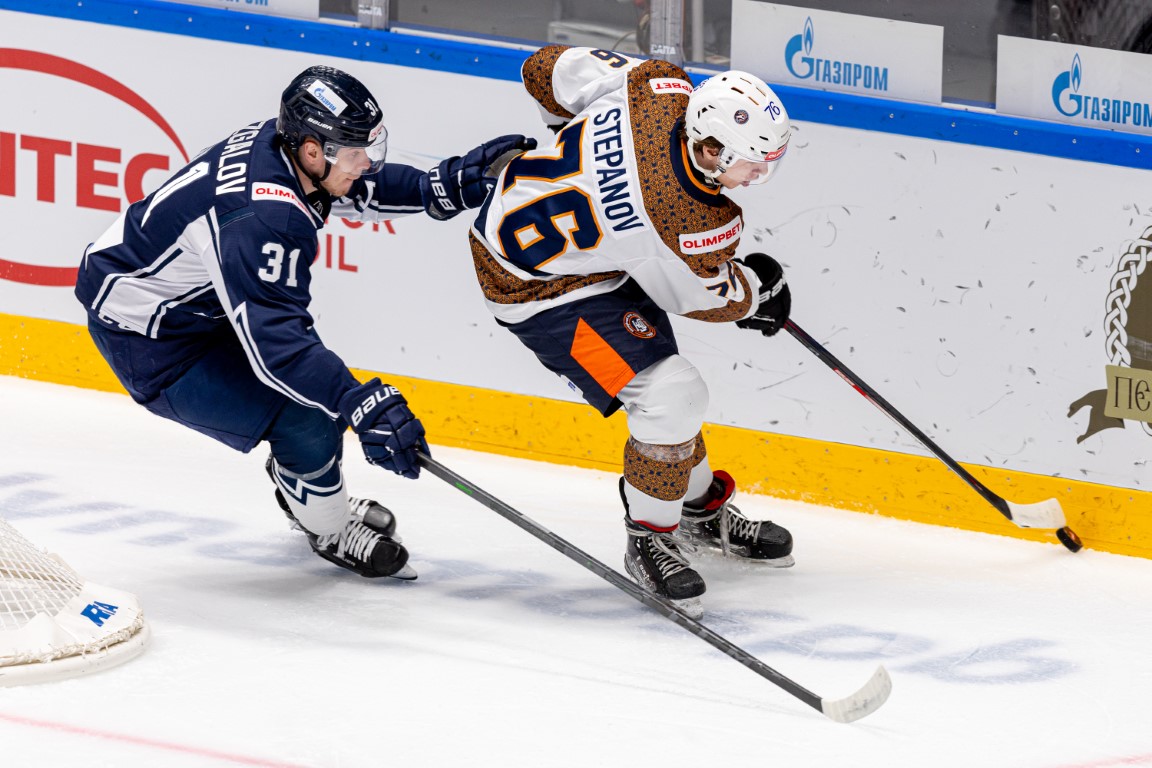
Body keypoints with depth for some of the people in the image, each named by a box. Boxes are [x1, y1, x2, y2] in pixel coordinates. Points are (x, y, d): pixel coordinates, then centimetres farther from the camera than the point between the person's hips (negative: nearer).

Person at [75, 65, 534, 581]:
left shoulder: (281, 141, -9)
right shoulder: (262, 218, -36)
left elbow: (362, 190, 12)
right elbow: (272, 340, -38)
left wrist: (448, 186, -1)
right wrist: (365, 407, -41)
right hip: (144, 333, -10)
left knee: (310, 378, 18)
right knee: (307, 418, -13)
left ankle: (304, 492, 44)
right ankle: (330, 533, 12)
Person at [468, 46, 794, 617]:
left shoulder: (659, 89, -20)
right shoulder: (692, 222, -33)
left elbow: (549, 68, -3)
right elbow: (706, 298, -9)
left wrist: (581, 133, 16)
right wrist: (759, 290, 11)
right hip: (541, 286, -9)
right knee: (669, 396, -16)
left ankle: (704, 509, 42)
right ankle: (649, 542, 4)